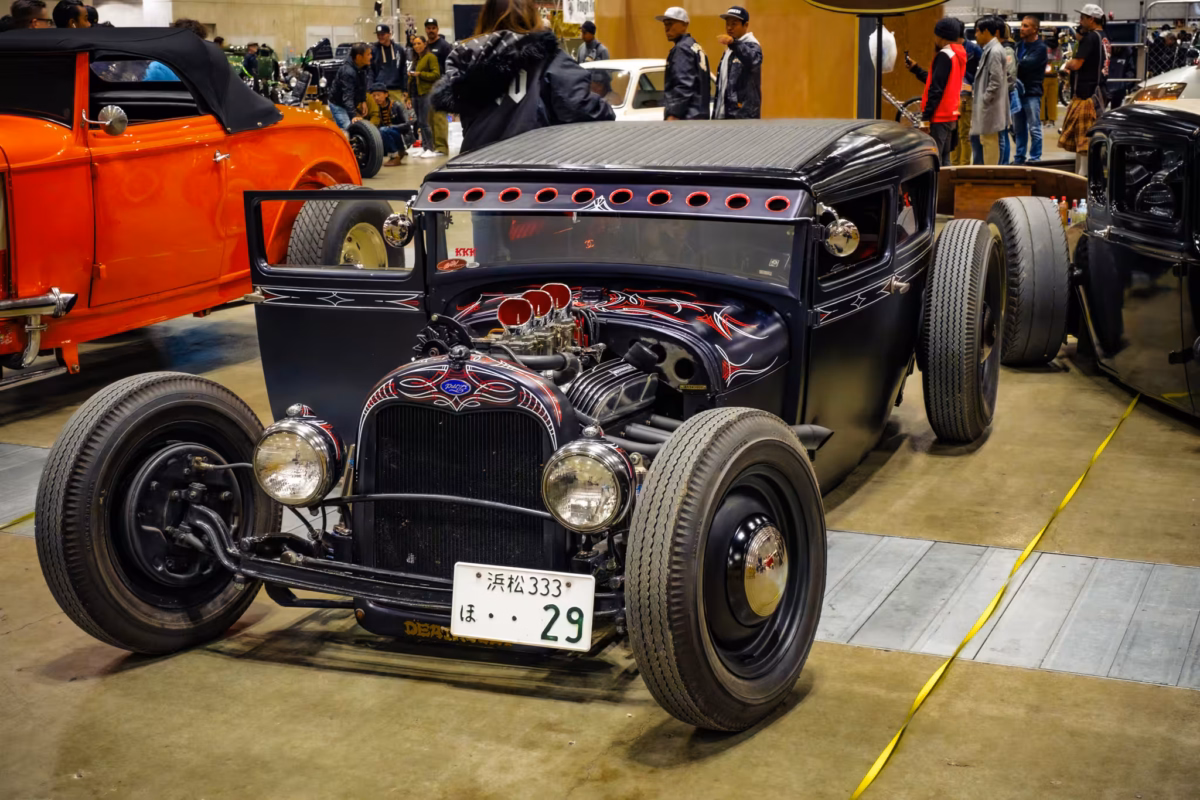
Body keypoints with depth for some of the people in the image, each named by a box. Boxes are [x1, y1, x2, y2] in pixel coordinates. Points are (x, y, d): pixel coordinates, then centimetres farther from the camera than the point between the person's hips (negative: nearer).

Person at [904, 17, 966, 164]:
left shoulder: (944, 55, -15)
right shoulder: (958, 55, 14)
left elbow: (936, 89, -20)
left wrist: (925, 118, -21)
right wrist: (915, 68, 23)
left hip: (939, 117, -10)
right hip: (950, 115, 10)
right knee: (944, 160, 13)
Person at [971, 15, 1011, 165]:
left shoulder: (994, 51, -18)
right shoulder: (990, 49, 12)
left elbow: (995, 82, -21)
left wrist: (984, 100, -17)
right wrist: (975, 89, 14)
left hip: (990, 107, -10)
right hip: (987, 107, 10)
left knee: (990, 142, -3)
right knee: (988, 142, 16)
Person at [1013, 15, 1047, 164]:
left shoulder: (1040, 48, -8)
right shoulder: (1020, 45, 14)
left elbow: (1027, 64, -20)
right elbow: (1017, 64, 7)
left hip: (1032, 93, -7)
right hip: (1018, 91, 7)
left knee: (1034, 129, -3)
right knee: (1019, 128, 12)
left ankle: (1035, 158, 0)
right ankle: (1020, 157, 19)